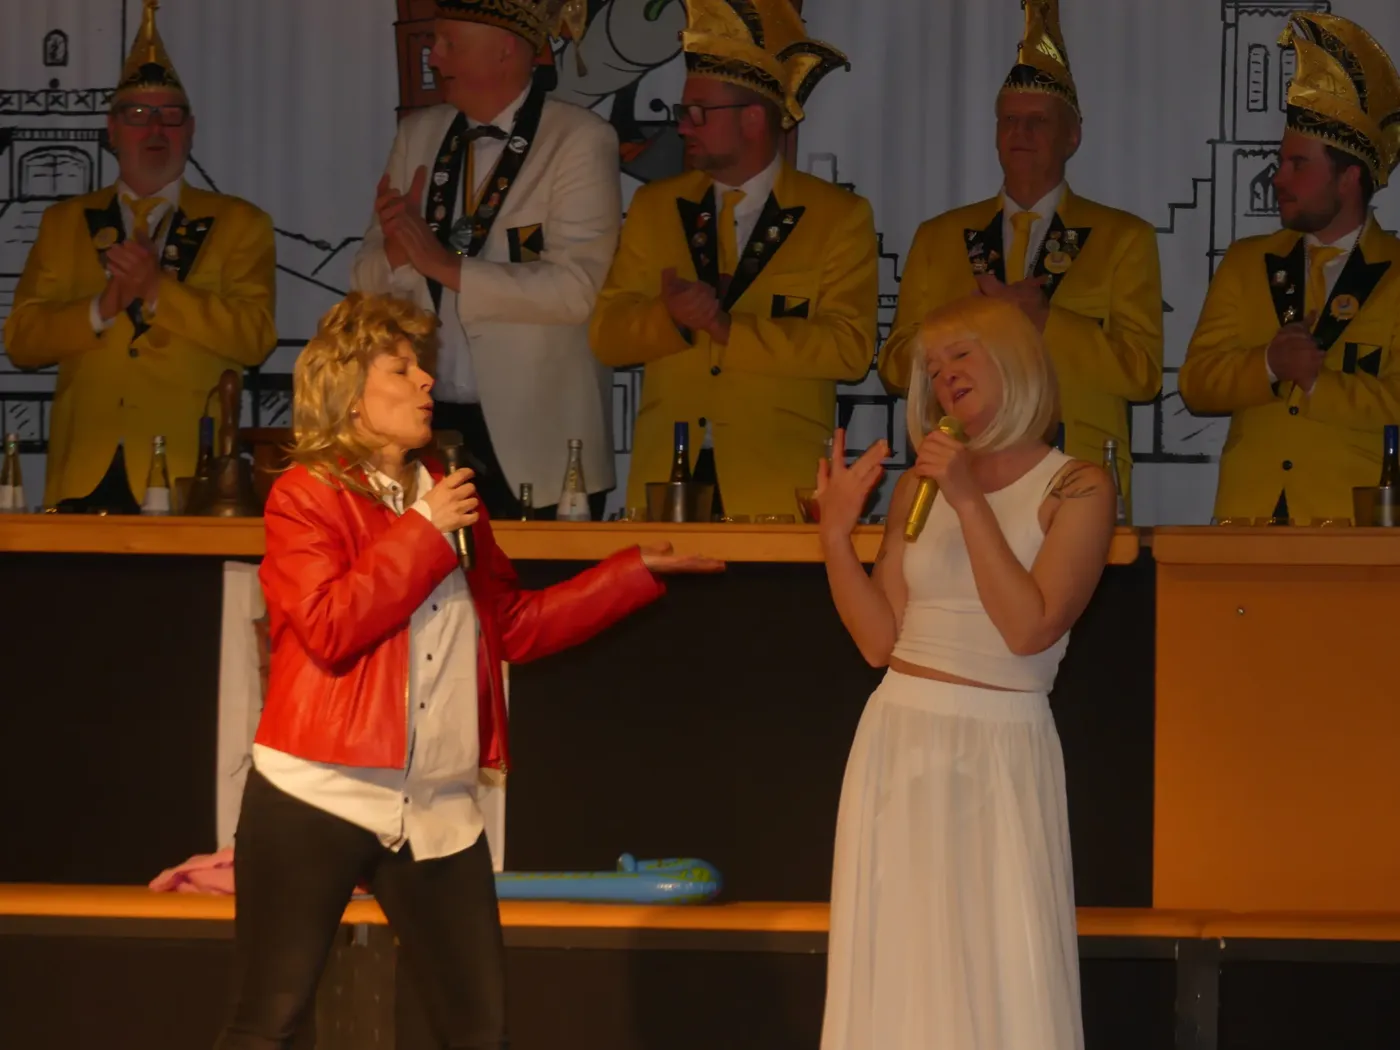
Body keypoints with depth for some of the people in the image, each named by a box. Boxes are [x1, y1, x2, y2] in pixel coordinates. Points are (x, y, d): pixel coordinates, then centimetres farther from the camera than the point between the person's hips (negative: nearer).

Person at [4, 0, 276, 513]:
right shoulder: (64, 222, 17)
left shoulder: (240, 224, 11)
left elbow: (254, 338, -3)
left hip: (187, 471, -1)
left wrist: (158, 288, -12)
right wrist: (103, 307, -9)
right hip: (84, 470, 2)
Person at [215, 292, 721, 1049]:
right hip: (317, 796, -6)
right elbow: (329, 629, -18)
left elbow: (515, 625, 20)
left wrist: (636, 572, 18)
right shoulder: (305, 496, -4)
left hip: (438, 808, 6)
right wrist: (422, 534, -13)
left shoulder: (447, 495, 16)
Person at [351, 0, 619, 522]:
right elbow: (367, 282, 11)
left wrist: (448, 266, -18)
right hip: (432, 425, 5)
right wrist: (395, 251, -11)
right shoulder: (418, 133, 10)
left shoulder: (580, 139, -7)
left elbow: (578, 288, -17)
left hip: (535, 441, -4)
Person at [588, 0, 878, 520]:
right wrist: (672, 317, -14)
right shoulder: (654, 206, 13)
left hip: (779, 483, -3)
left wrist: (728, 329, -15)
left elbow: (849, 348, -9)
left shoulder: (840, 217, 2)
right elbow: (607, 336, 7)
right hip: (666, 476, 3)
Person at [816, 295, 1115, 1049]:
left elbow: (1030, 629, -15)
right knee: (899, 971, 4)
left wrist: (970, 502, -15)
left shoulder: (1076, 490, -2)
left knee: (1005, 975, -7)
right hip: (900, 739, 4)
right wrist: (836, 533, -5)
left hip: (1002, 754, -4)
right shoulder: (919, 483, 10)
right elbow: (879, 639, 7)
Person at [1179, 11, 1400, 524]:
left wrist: (1317, 380, -10)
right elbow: (1196, 384, 7)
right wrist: (1268, 365, -9)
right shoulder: (1245, 264, 14)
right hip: (1249, 515, 3)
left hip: (1351, 520, -3)